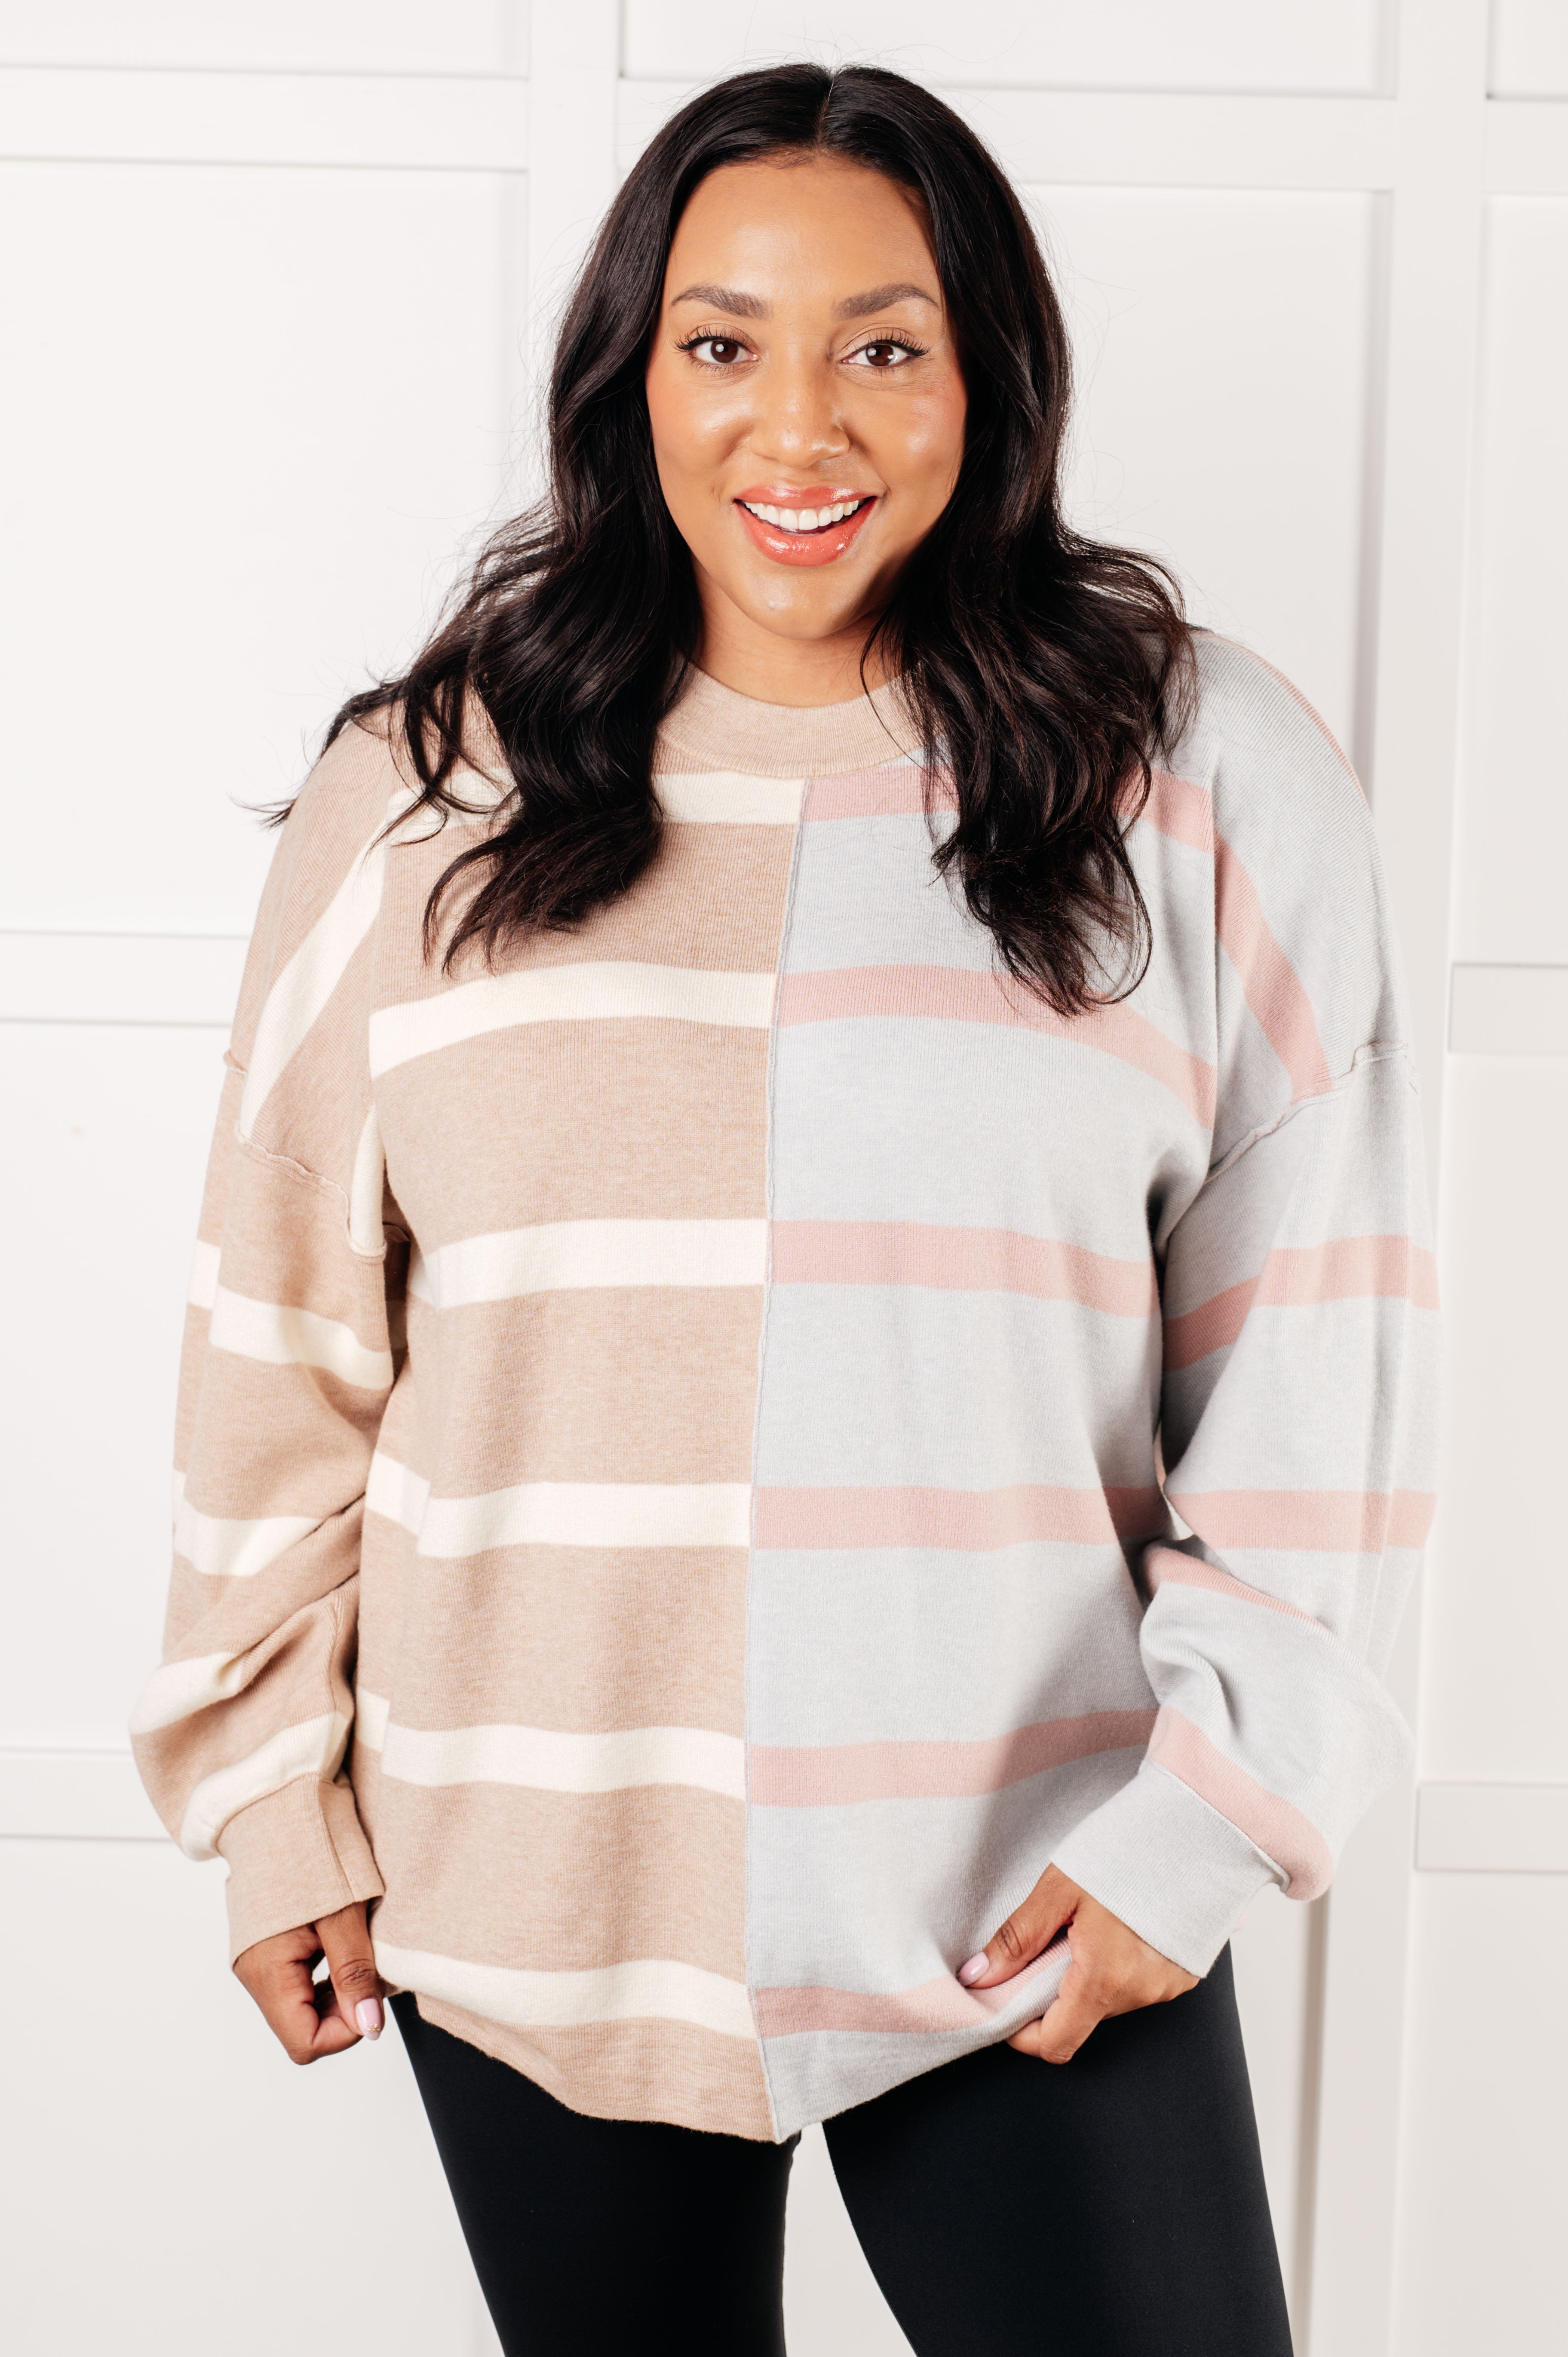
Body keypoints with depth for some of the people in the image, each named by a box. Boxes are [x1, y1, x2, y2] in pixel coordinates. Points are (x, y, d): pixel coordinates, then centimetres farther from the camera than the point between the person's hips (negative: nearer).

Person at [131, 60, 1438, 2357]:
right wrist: (275, 1806, 5)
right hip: (528, 1899, 2)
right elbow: (288, 1333, 4)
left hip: (1036, 1905, -1)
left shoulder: (1206, 780, -3)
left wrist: (1208, 1813, -7)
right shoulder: (425, 795, 1)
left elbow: (1316, 1349, -2)